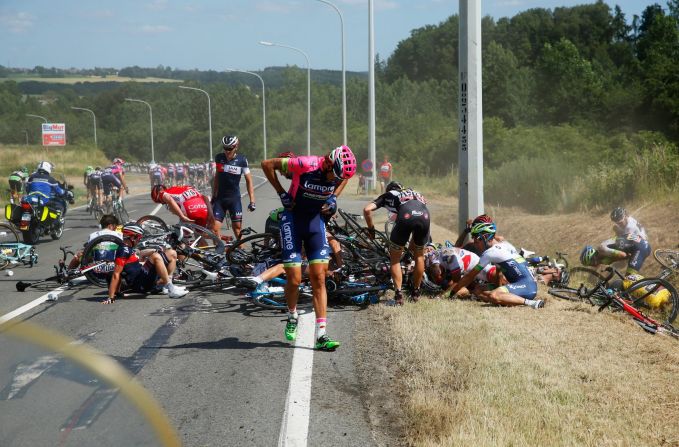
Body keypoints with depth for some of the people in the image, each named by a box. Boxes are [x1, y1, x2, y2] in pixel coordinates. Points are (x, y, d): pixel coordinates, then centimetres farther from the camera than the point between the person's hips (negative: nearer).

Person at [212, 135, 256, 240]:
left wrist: (252, 200, -6)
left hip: (234, 199, -2)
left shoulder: (241, 160, -6)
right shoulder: (219, 158, 1)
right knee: (214, 229, -7)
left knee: (237, 228, 1)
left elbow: (249, 180, -2)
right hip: (220, 198, 2)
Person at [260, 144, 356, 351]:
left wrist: (333, 197, 0)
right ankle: (292, 317, 25)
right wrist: (281, 193, -13)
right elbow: (267, 164, -14)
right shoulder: (305, 165, -26)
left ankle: (322, 335, -5)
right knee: (294, 279, -6)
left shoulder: (340, 172, -11)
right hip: (293, 218, -3)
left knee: (319, 278, -4)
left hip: (316, 219, 4)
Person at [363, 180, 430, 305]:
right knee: (419, 256, 25)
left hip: (406, 217, -3)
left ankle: (398, 293, 5)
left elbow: (367, 210, 17)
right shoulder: (414, 193, 42)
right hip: (424, 216, 3)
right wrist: (412, 244, 51)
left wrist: (371, 229, 29)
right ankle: (416, 292, 32)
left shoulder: (387, 195, 30)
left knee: (395, 258, 15)